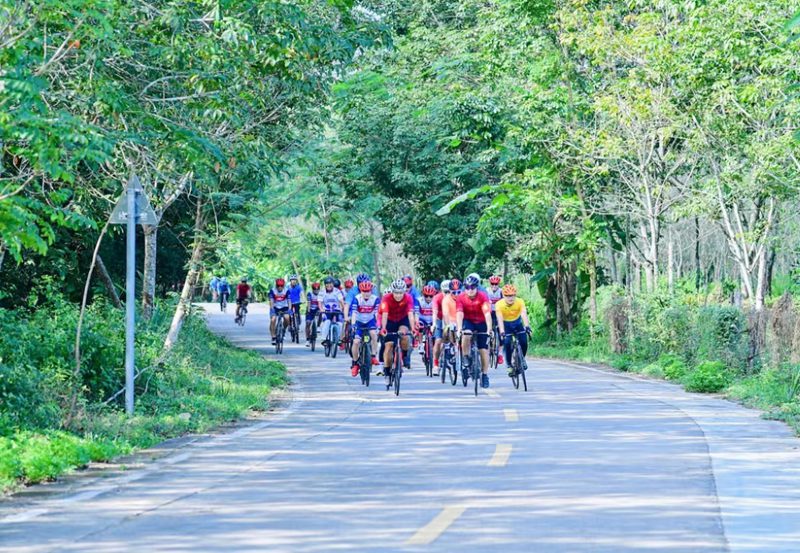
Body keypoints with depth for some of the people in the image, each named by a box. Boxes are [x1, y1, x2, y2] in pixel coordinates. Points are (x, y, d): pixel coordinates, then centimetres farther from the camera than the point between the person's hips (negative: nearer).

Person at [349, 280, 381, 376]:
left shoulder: (375, 299, -19)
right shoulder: (357, 299, -21)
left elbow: (377, 313, -22)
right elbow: (354, 313, -28)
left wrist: (379, 324, -35)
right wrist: (353, 324, -42)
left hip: (370, 321, 0)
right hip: (359, 322, 0)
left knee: (373, 333, -30)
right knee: (356, 342, -14)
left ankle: (374, 356, -19)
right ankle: (355, 363, 4)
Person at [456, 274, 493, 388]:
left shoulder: (483, 297, -23)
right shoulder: (461, 298, -19)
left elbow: (487, 313, -32)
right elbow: (459, 314, -28)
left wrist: (489, 329, -43)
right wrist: (459, 329, -42)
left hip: (481, 323, 0)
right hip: (468, 322, 0)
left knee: (484, 350, -3)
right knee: (466, 335, -33)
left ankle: (484, 375, 11)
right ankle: (466, 360, -14)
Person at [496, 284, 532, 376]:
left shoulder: (520, 302, -26)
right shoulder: (500, 304, -28)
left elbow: (524, 314, -39)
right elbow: (500, 319, -36)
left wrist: (527, 326, -55)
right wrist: (502, 332, -51)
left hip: (517, 323, 1)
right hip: (506, 325, -1)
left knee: (524, 342, -13)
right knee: (507, 343, -18)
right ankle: (509, 366, -3)